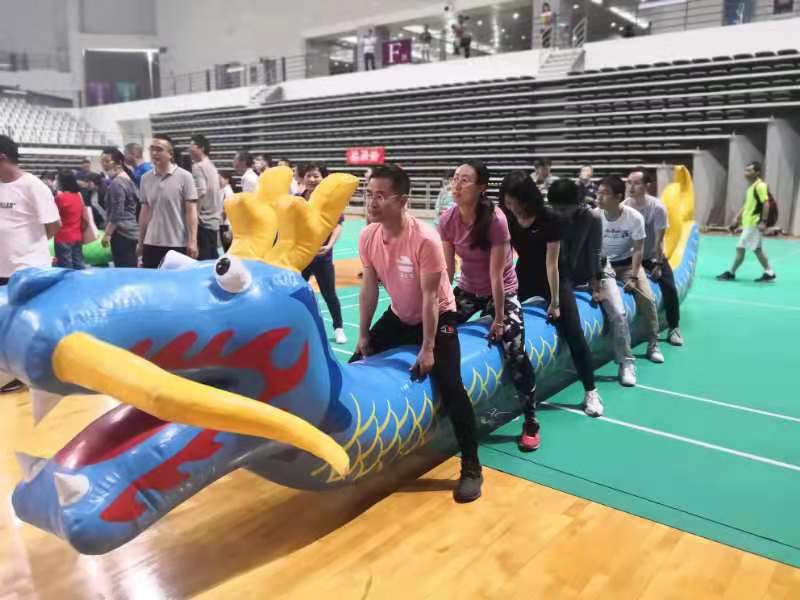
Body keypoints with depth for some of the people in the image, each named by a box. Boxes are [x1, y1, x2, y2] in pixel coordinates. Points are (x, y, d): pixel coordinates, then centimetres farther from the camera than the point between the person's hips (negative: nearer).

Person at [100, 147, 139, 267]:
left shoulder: (116, 183, -13)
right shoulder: (128, 178, 16)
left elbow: (117, 213, -18)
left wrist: (107, 234, -16)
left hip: (121, 233, -10)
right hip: (131, 230, 10)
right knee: (131, 269, 11)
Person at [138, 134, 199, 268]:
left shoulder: (184, 177, -5)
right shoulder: (146, 178, 8)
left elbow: (191, 212, -7)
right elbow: (144, 213, 14)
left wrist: (192, 241, -13)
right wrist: (140, 242, 13)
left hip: (178, 244, -4)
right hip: (151, 244, 4)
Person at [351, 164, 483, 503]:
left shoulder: (425, 239, -30)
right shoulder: (368, 237, -13)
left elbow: (430, 297, -25)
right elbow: (369, 288, -3)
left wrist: (427, 349, -22)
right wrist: (363, 335, 0)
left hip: (438, 317, -6)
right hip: (398, 316, 6)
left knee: (450, 387, -15)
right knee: (356, 368, 5)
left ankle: (471, 468, -1)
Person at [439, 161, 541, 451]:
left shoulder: (495, 220, -26)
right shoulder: (448, 220, -13)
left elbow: (496, 274, -24)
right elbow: (447, 268, -7)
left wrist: (498, 319, -19)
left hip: (502, 292, -4)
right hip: (468, 290, 5)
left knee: (515, 354, -15)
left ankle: (531, 423, 3)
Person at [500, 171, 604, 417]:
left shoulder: (549, 219, -24)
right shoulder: (506, 219, -14)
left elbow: (551, 263, -21)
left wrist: (555, 302, -16)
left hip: (555, 278, -4)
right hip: (524, 276, 4)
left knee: (573, 334, -6)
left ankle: (591, 392, 7)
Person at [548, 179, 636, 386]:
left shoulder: (593, 216, -21)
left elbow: (595, 253, -19)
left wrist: (596, 285, -16)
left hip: (598, 272, -3)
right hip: (567, 275, 3)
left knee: (617, 314, -15)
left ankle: (626, 363, -2)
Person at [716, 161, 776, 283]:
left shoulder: (760, 186, -14)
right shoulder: (751, 187, 15)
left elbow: (766, 204, -20)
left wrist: (763, 222, -24)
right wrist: (737, 218, 16)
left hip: (754, 223, -10)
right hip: (748, 223, 10)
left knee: (741, 248, -4)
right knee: (757, 249, 13)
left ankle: (731, 273, 3)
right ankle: (769, 273, 18)